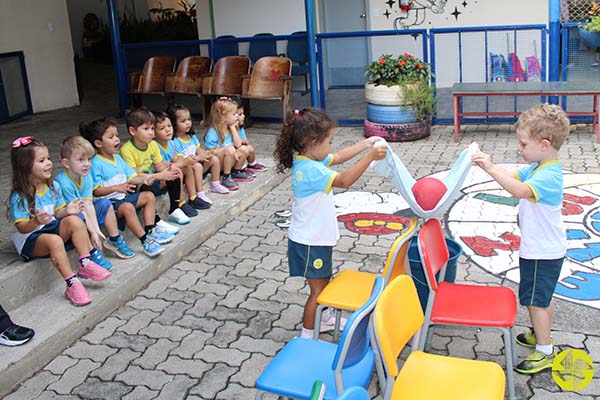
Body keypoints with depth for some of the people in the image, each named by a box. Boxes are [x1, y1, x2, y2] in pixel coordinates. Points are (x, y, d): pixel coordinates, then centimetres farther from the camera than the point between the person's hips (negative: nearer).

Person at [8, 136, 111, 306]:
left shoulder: (53, 186, 3)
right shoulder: (19, 197, -17)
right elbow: (22, 228, -19)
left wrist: (67, 210, -13)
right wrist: (35, 222, -40)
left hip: (52, 228, 6)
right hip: (30, 238, -6)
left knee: (74, 220, -22)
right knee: (54, 241, -36)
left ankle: (85, 264, -17)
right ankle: (72, 284, -32)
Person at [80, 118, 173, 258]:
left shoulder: (117, 158, 13)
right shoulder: (96, 163, -14)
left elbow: (131, 178, 11)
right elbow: (96, 191, -18)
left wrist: (143, 180, -8)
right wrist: (116, 188, -29)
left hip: (124, 196, 9)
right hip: (109, 201, -9)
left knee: (149, 196, 6)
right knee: (128, 207, -35)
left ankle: (150, 231, 2)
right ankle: (145, 241, -33)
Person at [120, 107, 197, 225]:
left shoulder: (153, 145, 3)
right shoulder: (126, 150, -23)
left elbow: (160, 165, 6)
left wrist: (169, 167, -19)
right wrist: (159, 176, -31)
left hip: (152, 179, 8)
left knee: (174, 176, -3)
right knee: (149, 188, -37)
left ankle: (174, 210, 6)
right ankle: (156, 221, -23)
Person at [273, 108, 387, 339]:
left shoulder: (309, 159, 1)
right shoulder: (310, 170, -28)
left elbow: (338, 157, 14)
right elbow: (344, 180, -37)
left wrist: (365, 144, 10)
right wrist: (370, 157, -37)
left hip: (317, 238, 10)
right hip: (310, 242, -10)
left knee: (324, 281, 25)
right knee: (318, 288, 1)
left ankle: (323, 319, 44)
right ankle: (307, 336, 13)